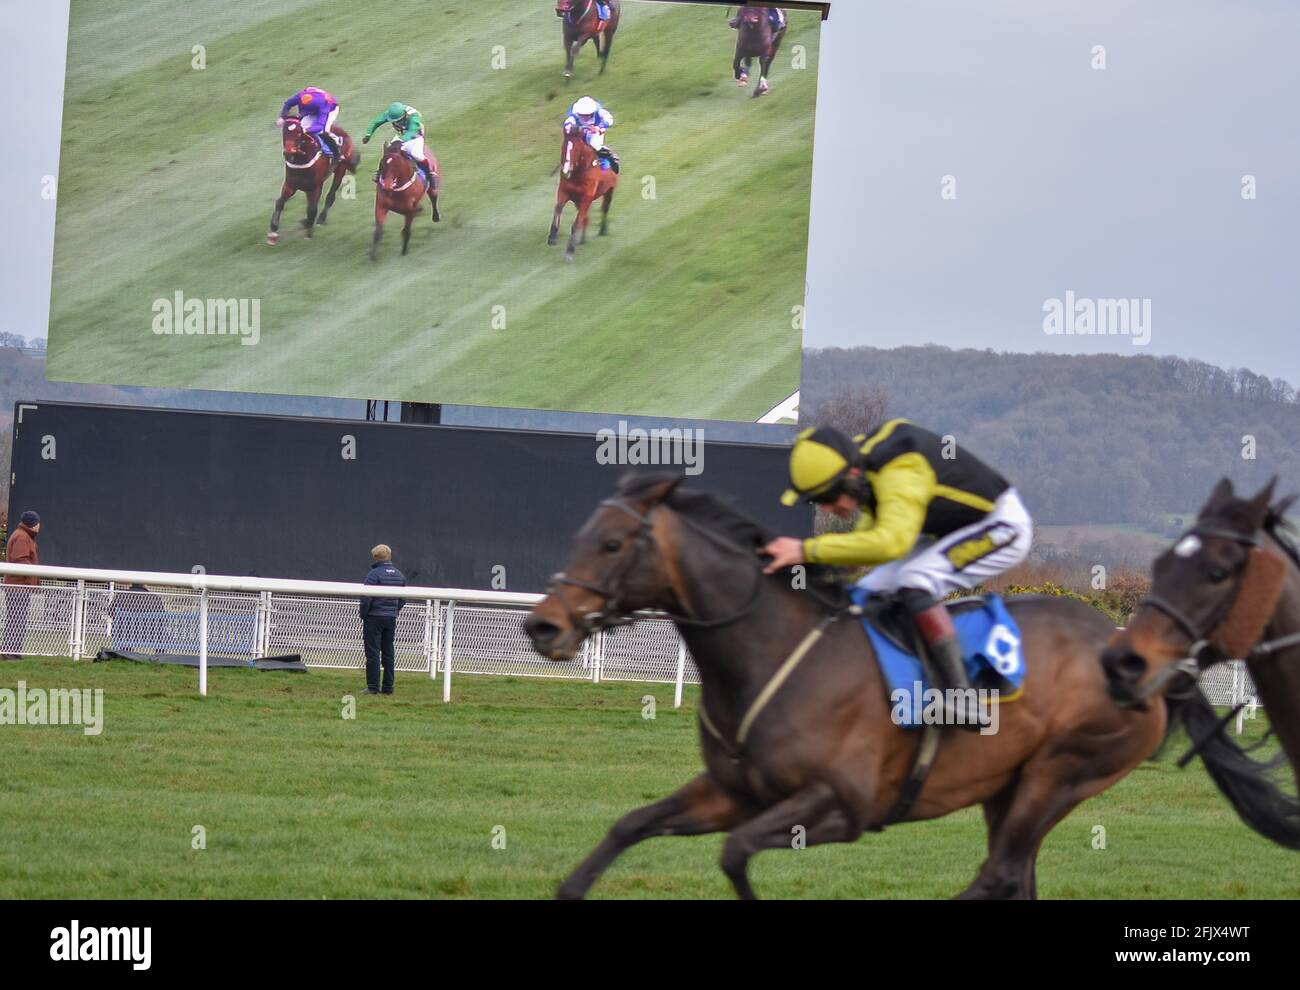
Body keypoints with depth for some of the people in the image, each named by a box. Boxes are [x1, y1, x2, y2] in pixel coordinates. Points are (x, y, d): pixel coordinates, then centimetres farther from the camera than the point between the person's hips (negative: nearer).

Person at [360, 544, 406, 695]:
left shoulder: (374, 574, -12)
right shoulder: (399, 575, 9)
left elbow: (366, 598, -14)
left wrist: (363, 615, -3)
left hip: (375, 617, -6)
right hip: (391, 619, 6)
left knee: (373, 653, -4)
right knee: (388, 653, 11)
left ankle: (373, 687, -7)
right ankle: (388, 687, 10)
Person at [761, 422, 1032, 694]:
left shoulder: (899, 475, -35)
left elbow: (890, 541, -52)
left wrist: (808, 550, -51)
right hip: (949, 531, 10)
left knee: (914, 583, -30)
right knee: (870, 593, 2)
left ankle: (959, 691, -31)